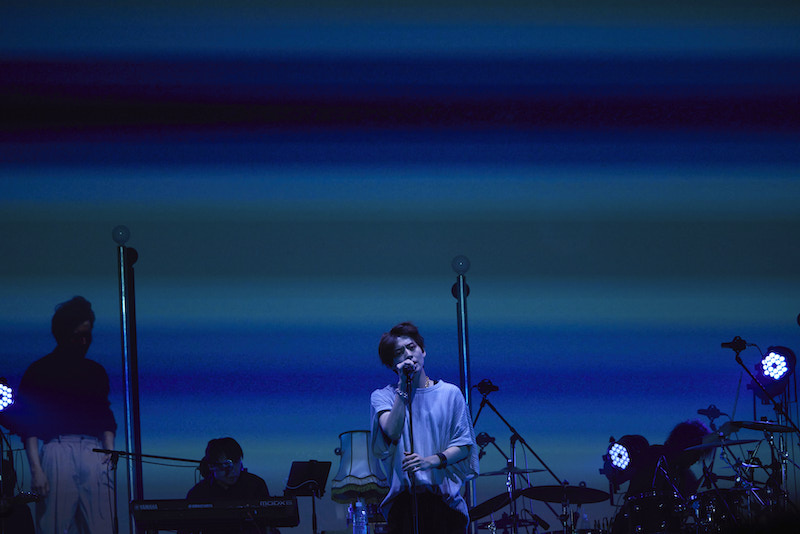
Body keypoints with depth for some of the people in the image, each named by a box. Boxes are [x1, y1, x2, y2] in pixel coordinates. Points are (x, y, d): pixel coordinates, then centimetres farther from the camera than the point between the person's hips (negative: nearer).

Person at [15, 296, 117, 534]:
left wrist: (110, 449, 4)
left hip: (94, 455, 4)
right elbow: (28, 425, -1)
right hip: (57, 450, -4)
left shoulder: (96, 372, 19)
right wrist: (36, 468, -11)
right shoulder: (39, 371, 5)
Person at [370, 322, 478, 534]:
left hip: (445, 498, 1)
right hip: (403, 499, -1)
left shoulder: (450, 393, 9)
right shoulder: (382, 396, 7)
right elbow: (392, 432, -11)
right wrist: (403, 388, -10)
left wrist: (432, 460, -13)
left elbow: (463, 446, 5)